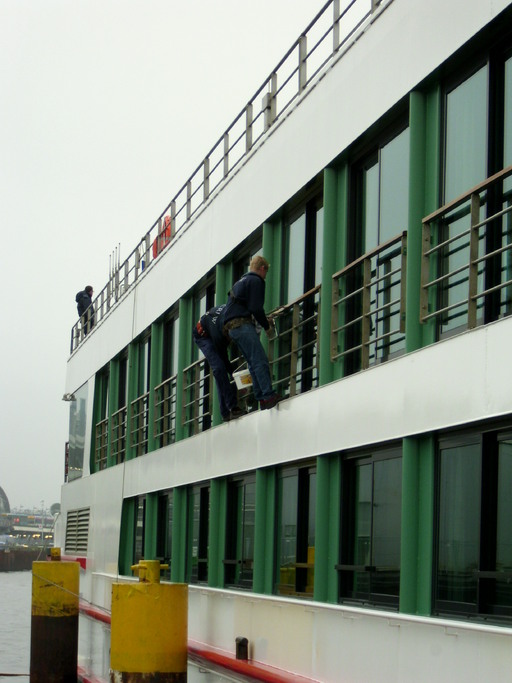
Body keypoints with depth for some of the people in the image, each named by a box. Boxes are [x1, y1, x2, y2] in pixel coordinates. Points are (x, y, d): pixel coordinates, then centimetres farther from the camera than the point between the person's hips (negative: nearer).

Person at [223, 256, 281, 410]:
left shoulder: (241, 281, 28)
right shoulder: (256, 281, -2)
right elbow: (255, 308, -12)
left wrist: (263, 320, 37)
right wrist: (266, 326, 0)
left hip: (232, 327, 10)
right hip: (242, 326, -10)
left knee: (254, 362, 5)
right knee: (260, 360, -18)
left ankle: (261, 397, -3)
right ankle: (268, 395, -28)